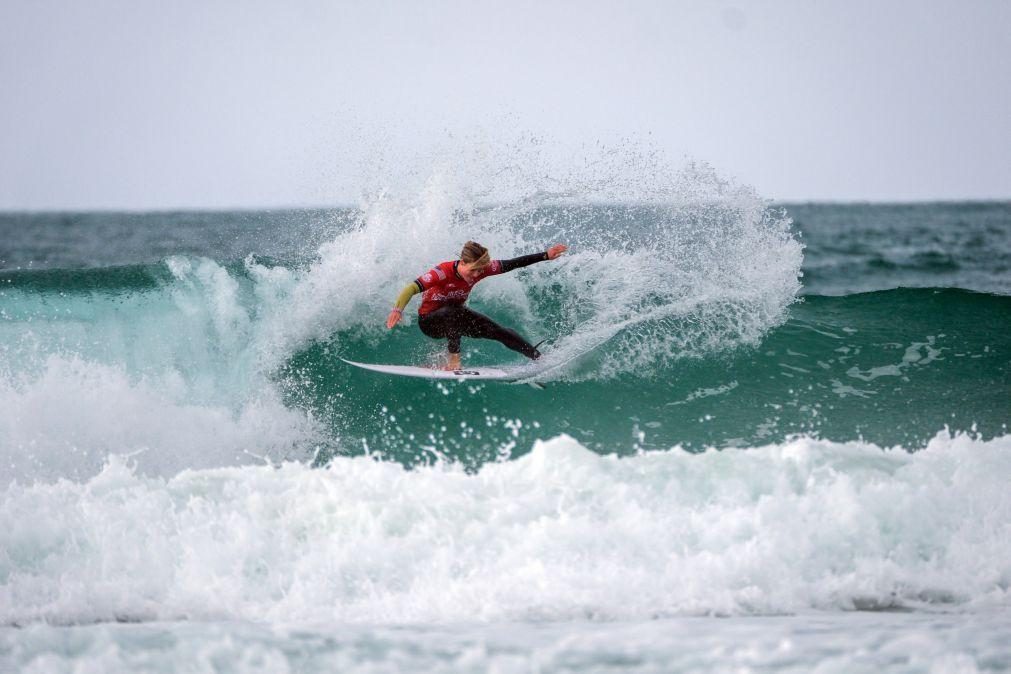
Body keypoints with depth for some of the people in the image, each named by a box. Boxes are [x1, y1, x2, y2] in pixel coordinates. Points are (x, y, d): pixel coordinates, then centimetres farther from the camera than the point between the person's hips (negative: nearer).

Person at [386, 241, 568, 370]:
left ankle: (541, 359, 3)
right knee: (452, 313, -39)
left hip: (455, 319, 5)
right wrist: (398, 309, -62)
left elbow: (513, 264, -12)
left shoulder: (481, 269, -19)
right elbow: (412, 288, -45)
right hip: (430, 321, -5)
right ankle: (454, 360, -37)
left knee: (498, 331, -5)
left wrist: (546, 256, -13)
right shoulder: (443, 272, -36)